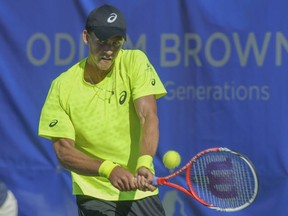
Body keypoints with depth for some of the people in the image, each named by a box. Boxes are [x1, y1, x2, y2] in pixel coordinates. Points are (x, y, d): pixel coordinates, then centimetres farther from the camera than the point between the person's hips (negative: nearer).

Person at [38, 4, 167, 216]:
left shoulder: (135, 62, -7)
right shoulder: (62, 87, -9)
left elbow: (148, 116, -18)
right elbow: (64, 150, -10)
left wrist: (144, 163, -36)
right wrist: (108, 169, -28)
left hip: (141, 191, 1)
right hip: (94, 196, -1)